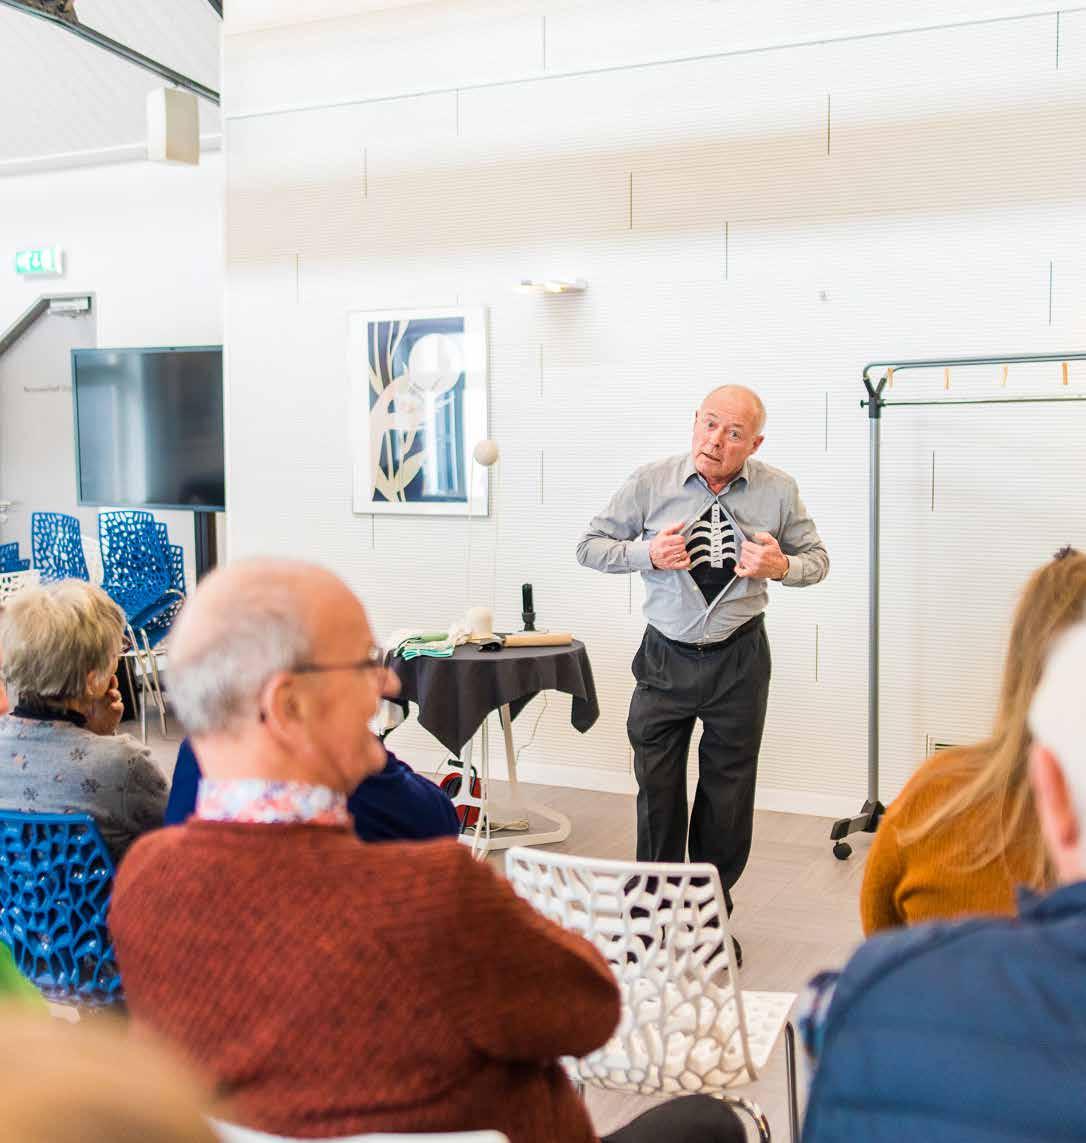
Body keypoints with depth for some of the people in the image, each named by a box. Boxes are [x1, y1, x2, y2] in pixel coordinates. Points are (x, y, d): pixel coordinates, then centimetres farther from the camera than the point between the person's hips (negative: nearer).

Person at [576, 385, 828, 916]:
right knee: (656, 789, 5)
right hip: (666, 657, 0)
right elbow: (590, 545, 0)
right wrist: (646, 554, -19)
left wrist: (780, 566, -16)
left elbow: (816, 558, 7)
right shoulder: (650, 482, -6)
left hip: (739, 659, 1)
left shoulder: (779, 490, -4)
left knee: (729, 791, 10)